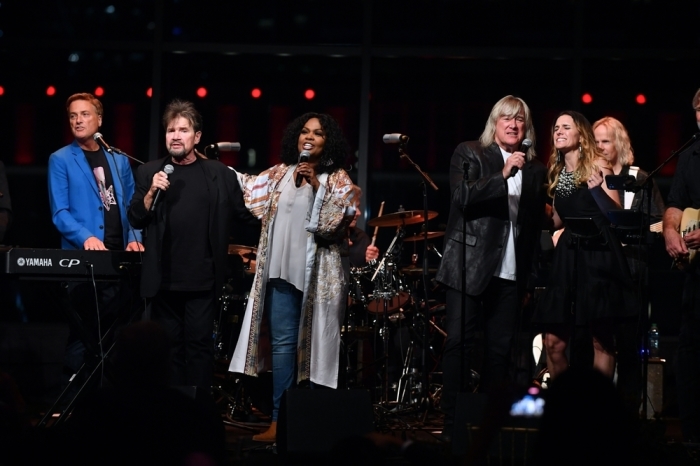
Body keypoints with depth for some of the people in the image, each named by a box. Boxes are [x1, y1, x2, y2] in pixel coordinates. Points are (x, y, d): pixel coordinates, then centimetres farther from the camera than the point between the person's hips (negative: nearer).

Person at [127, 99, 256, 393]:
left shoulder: (219, 174, 5)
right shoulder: (149, 173, 8)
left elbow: (245, 215, 9)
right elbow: (135, 220, 3)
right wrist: (151, 193, -9)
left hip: (202, 279, -1)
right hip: (163, 279, 2)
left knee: (199, 342, -2)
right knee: (169, 344, 6)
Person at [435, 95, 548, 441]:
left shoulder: (534, 170, 14)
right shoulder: (468, 154, 4)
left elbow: (536, 224, 16)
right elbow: (462, 197, -11)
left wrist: (533, 272, 7)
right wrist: (502, 175, -21)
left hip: (511, 272, 4)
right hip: (469, 266, -3)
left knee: (500, 347, 2)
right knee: (459, 342, -6)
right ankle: (453, 423, -5)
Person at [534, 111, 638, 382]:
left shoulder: (597, 165, -3)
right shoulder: (556, 172, 14)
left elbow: (617, 214, -8)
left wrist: (596, 189, -21)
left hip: (598, 255, -6)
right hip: (567, 255, 6)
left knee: (600, 338, -3)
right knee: (554, 341, -1)